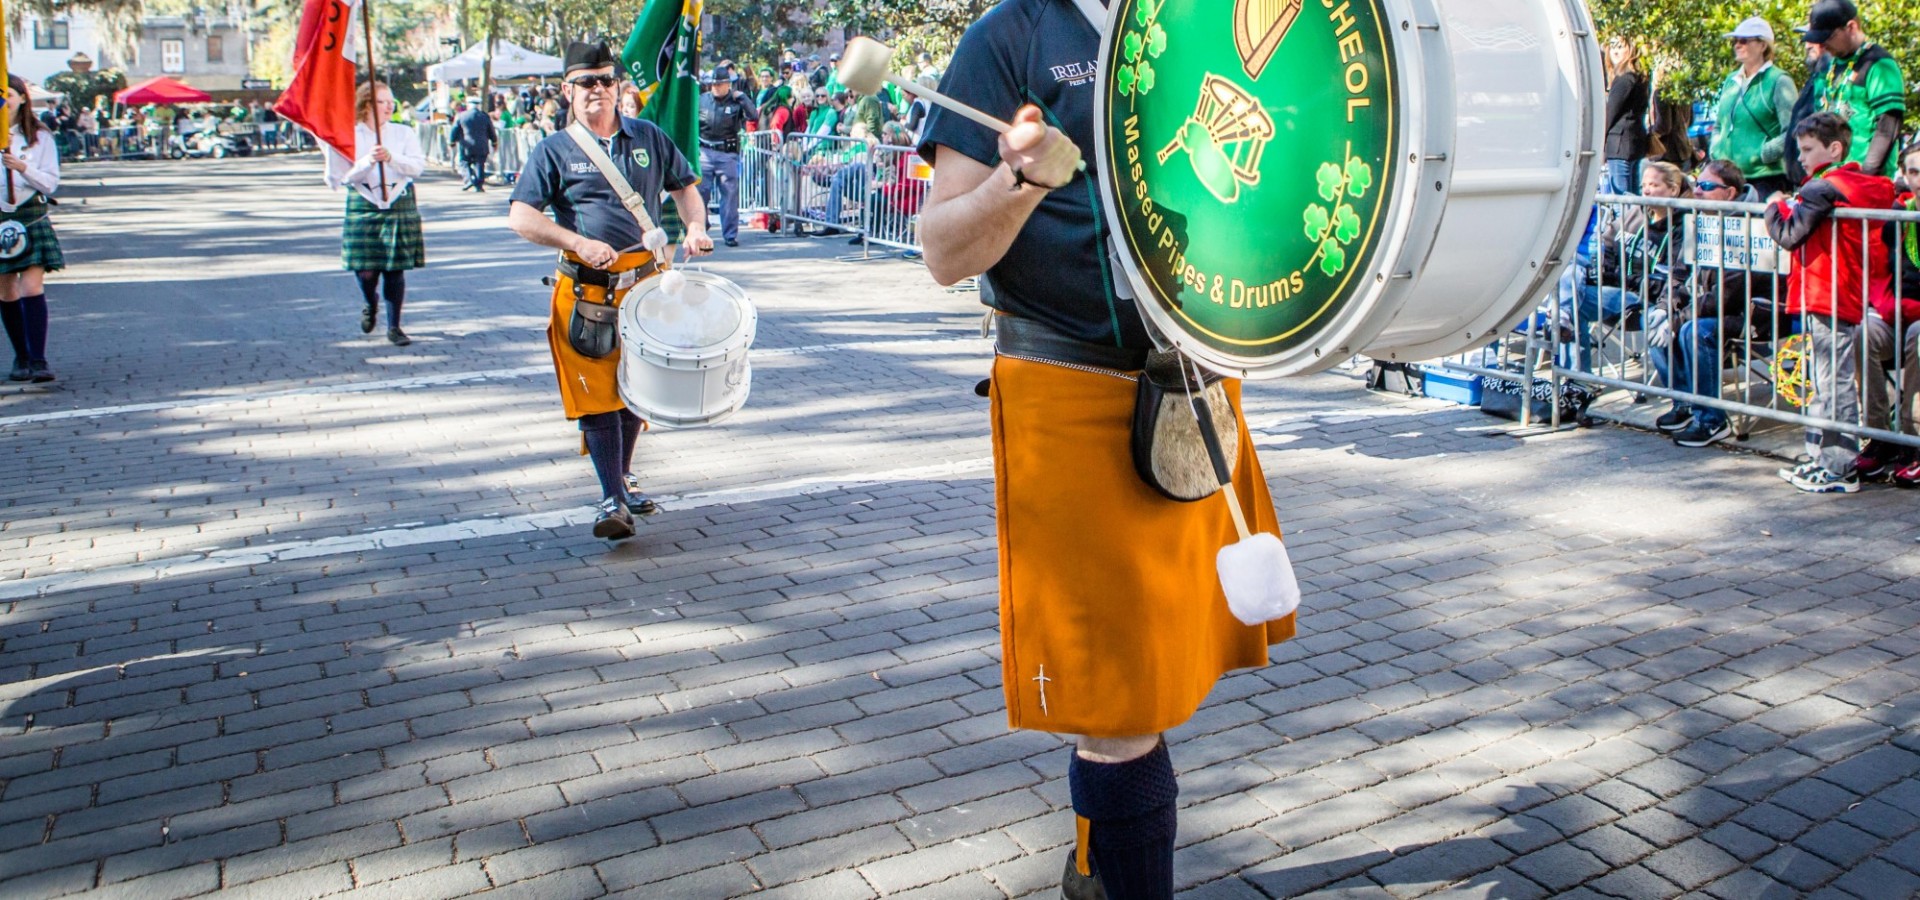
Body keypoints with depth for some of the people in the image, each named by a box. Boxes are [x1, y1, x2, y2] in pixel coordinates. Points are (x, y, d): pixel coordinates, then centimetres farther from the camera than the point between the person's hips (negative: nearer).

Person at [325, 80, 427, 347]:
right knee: (365, 270, -4)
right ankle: (371, 304, 31)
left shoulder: (404, 133, 6)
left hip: (401, 205, 1)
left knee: (395, 270, 0)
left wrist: (391, 158, -20)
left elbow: (418, 165, -6)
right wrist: (368, 160, -17)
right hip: (363, 206, -1)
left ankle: (394, 326, 13)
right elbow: (345, 175, -2)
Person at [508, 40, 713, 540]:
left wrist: (695, 226, -2)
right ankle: (613, 501, -4)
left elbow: (685, 186, 19)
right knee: (597, 395, -8)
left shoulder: (649, 138, 10)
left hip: (646, 282, 3)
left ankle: (624, 476, 33)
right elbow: (520, 218, -6)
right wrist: (578, 242, -19)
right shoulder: (554, 151, 0)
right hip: (585, 289, -3)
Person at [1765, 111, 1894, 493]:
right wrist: (1792, 205, 13)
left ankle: (1839, 470, -1)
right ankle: (1820, 459, 23)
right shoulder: (1861, 184, 13)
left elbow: (1789, 234, -18)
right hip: (1847, 299, 10)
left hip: (1827, 300, -10)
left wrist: (1776, 206, 1)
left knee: (1834, 386, -5)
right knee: (1826, 384, 16)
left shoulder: (1823, 189, -15)